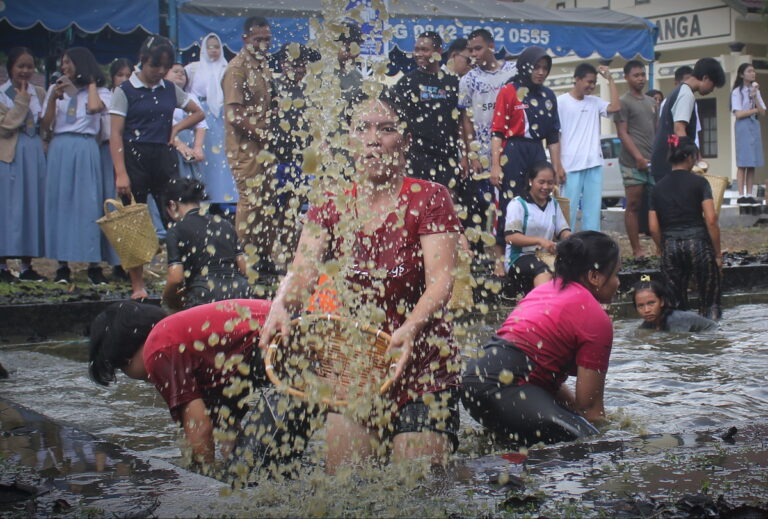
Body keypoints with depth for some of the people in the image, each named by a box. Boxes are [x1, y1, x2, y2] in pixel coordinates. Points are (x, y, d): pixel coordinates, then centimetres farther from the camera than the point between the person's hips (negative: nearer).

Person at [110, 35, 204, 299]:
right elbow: (116, 135, -7)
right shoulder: (125, 91, -1)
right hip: (135, 158, -3)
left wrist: (177, 127, 6)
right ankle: (137, 285, 7)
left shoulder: (170, 90, 11)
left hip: (164, 158, 4)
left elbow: (198, 113, 24)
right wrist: (120, 173, -16)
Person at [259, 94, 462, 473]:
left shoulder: (428, 199, -6)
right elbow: (302, 270, -8)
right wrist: (281, 306, -32)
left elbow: (441, 279, -17)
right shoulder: (331, 209, 6)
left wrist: (410, 328, -37)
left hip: (422, 366, -3)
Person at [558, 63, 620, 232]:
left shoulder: (595, 102, 13)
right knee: (569, 210, -4)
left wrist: (610, 79, 1)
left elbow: (615, 107, -5)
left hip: (594, 165, 5)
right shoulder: (561, 102, -1)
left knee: (593, 210, 5)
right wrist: (558, 167, -10)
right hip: (571, 166, -5)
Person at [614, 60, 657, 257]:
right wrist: (639, 157, -16)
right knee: (634, 205, -3)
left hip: (654, 161, 6)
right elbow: (622, 133, -8)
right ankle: (636, 250, -1)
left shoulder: (651, 102, 20)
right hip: (633, 163, -6)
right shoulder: (624, 102, -1)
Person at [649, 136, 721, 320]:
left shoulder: (659, 187, 9)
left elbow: (653, 228, 5)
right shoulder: (698, 182, -2)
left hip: (670, 246, 3)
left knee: (677, 302, 11)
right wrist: (718, 253, -2)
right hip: (697, 241, -3)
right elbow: (711, 220, -9)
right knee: (709, 299, 8)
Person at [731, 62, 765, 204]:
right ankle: (741, 195, -10)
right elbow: (738, 114, -11)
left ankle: (749, 195, 2)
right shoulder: (737, 92, -2)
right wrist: (755, 110, -2)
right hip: (743, 127, -6)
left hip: (755, 126, 6)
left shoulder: (756, 91, 15)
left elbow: (762, 113, 6)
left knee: (753, 163, 1)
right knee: (743, 163, -10)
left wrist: (755, 98, -7)